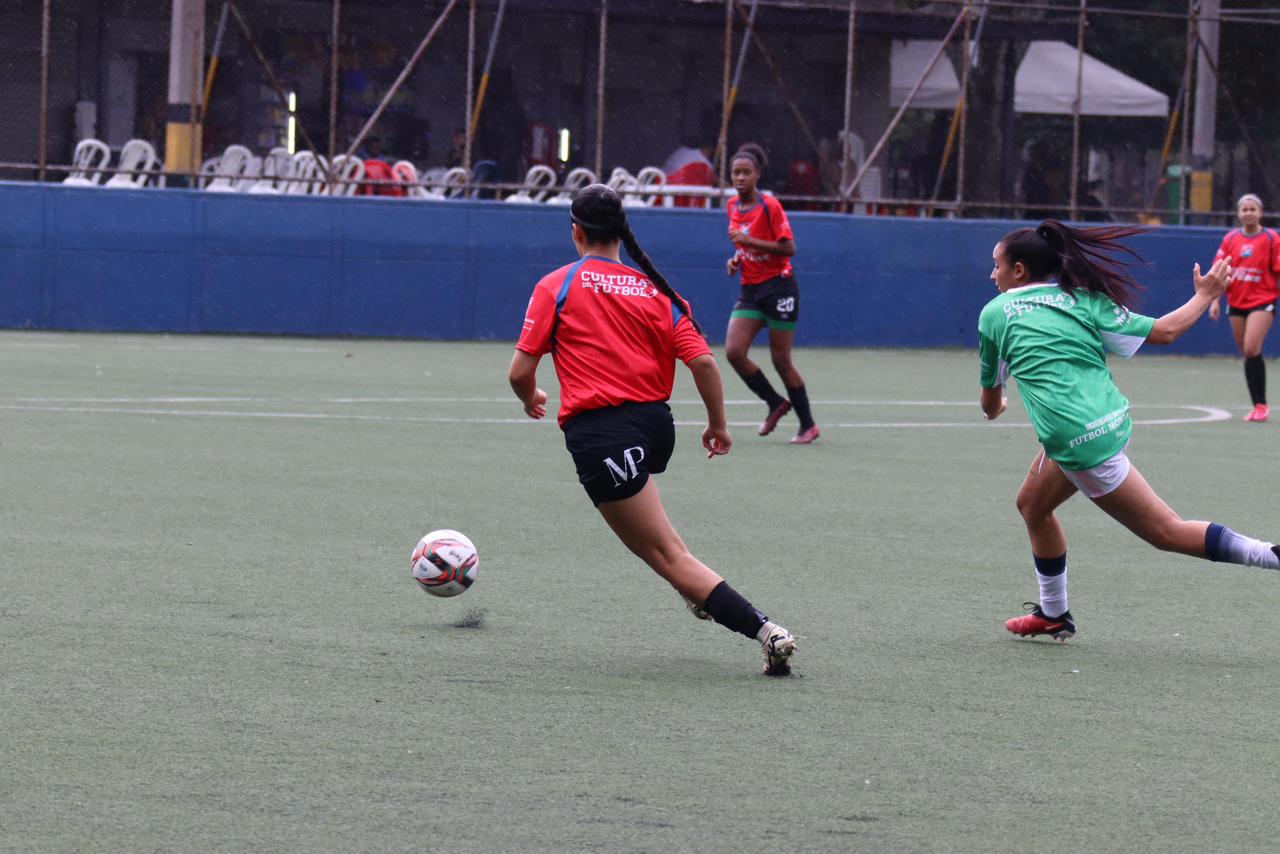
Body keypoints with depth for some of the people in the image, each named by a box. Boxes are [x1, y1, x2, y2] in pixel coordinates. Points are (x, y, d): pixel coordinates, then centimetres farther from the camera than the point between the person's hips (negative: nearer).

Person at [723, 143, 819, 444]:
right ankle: (775, 403, 9)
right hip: (750, 290, 6)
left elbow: (788, 248, -16)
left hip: (778, 287, -6)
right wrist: (736, 259, 3)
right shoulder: (733, 207, 9)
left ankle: (808, 425, 12)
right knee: (734, 352, -11)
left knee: (781, 360, -3)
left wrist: (749, 241, -22)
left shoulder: (770, 206, -12)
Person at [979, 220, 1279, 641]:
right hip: (1110, 422, 7)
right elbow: (1163, 331, 7)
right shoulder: (1084, 301, 9)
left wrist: (994, 408, 40)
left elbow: (990, 402, 14)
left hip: (1079, 442, -7)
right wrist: (1204, 297, 25)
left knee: (1167, 532, 0)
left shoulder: (994, 313, 2)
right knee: (1033, 504, 24)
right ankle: (1053, 613, 34)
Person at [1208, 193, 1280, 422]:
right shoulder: (1230, 238, 7)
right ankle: (1257, 406, 13)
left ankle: (1261, 405, -13)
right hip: (1237, 302, 4)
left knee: (1252, 349, -19)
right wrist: (1215, 300, 3)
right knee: (1247, 354, 6)